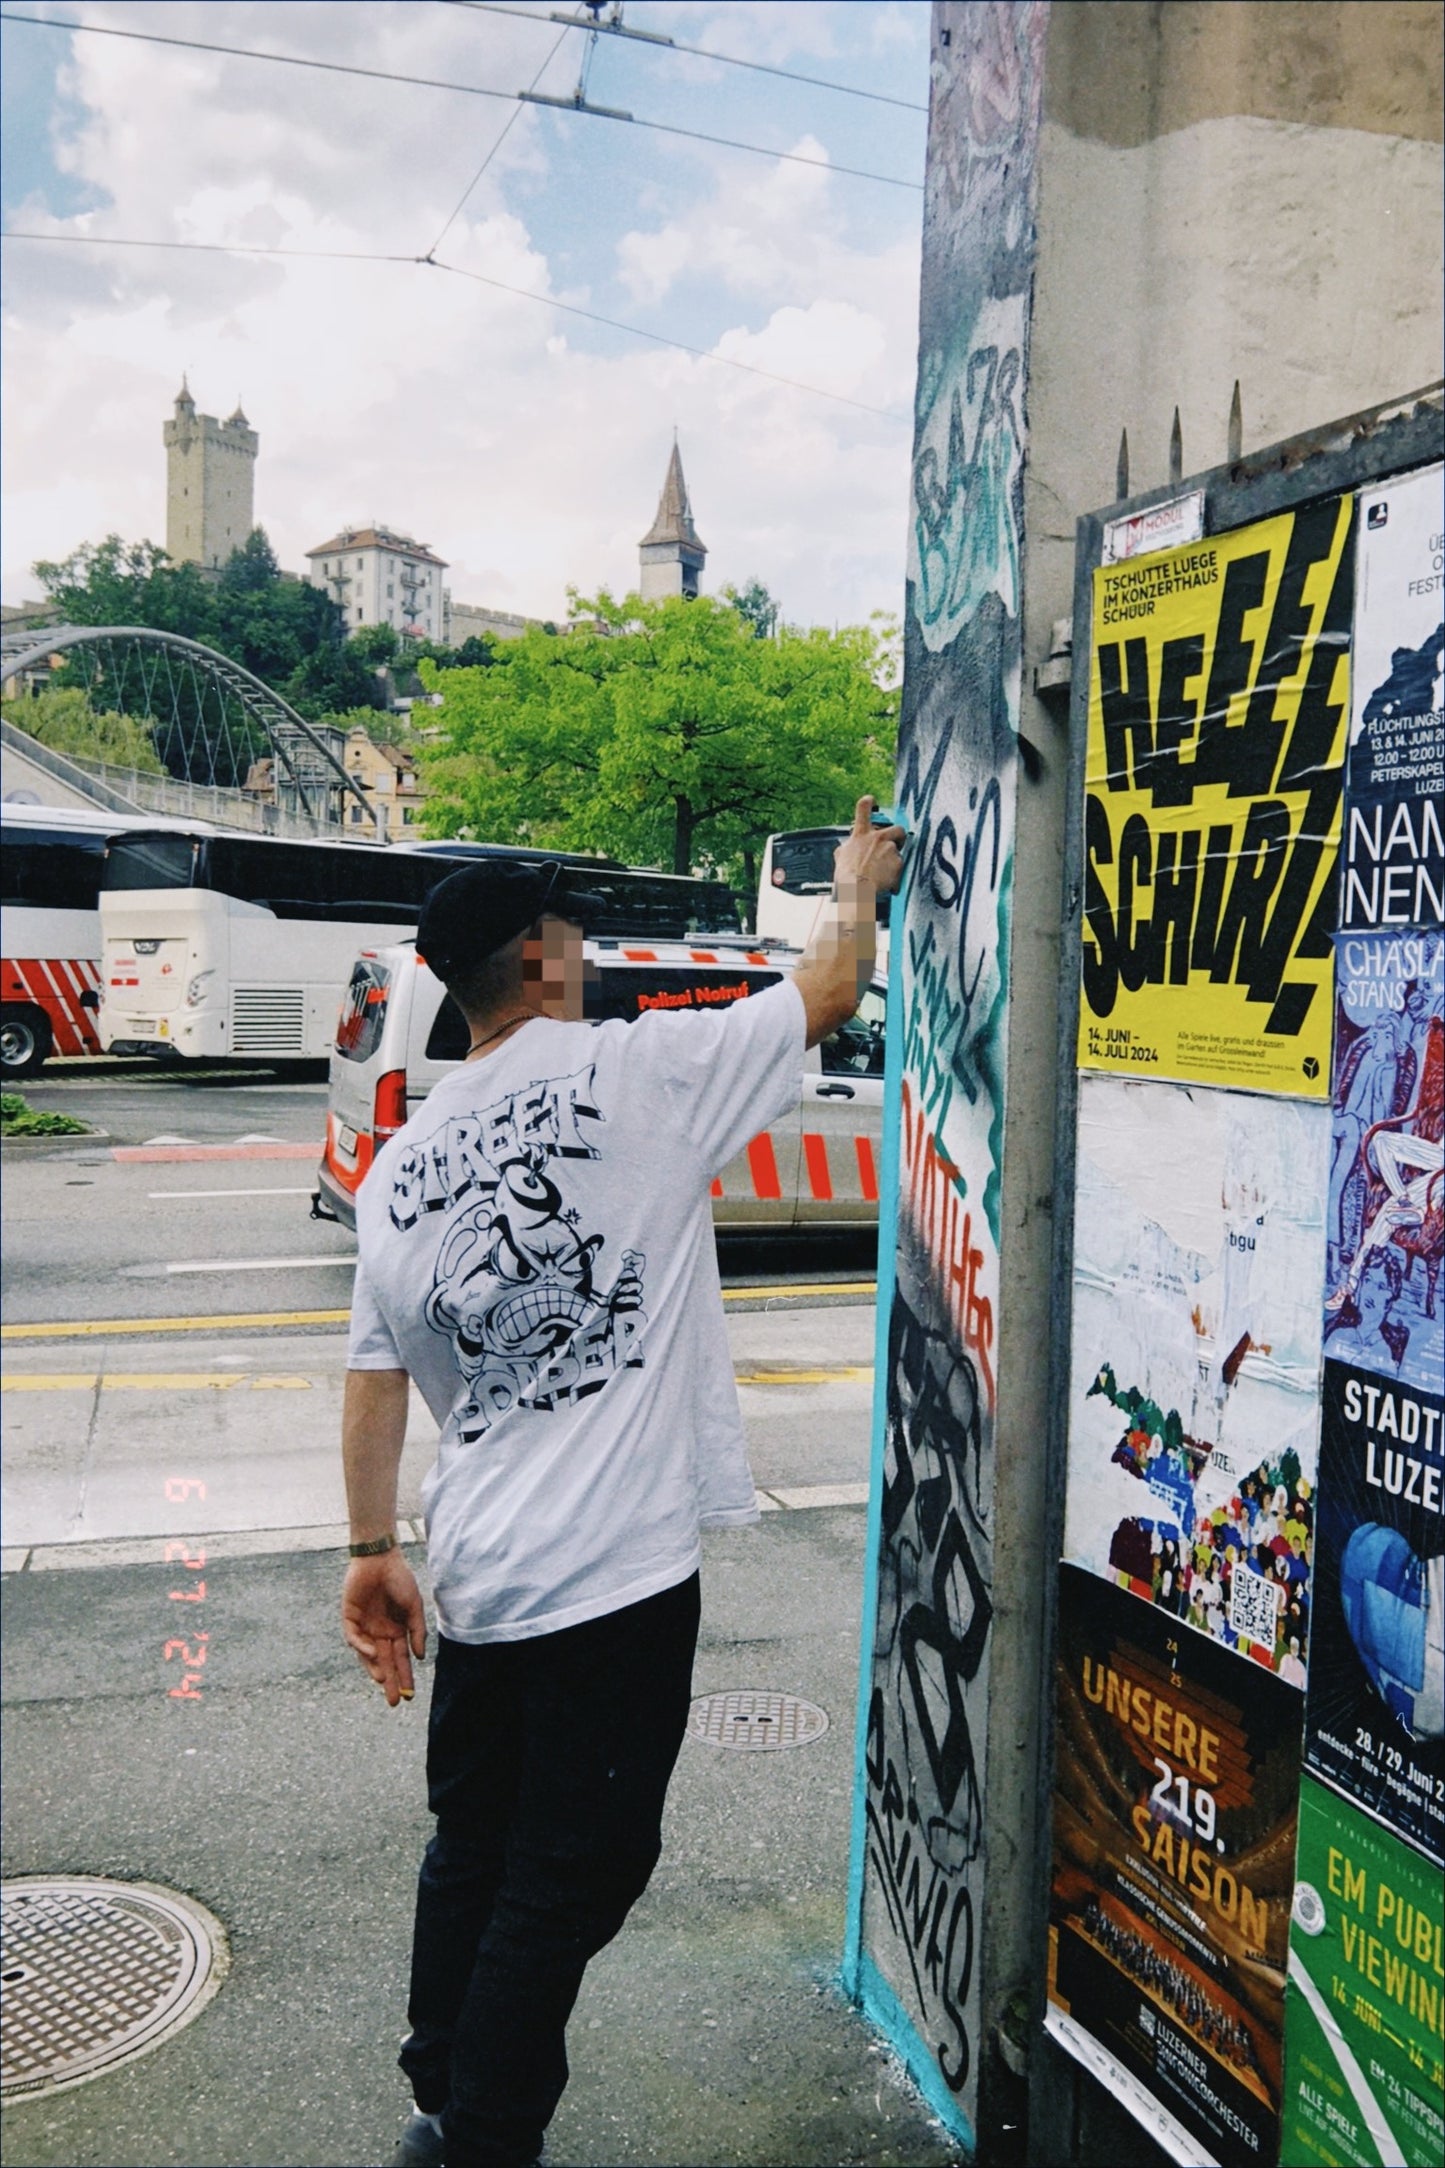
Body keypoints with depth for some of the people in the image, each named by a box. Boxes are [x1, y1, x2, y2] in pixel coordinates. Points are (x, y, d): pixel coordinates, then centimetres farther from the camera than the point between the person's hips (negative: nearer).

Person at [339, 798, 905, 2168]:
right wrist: (857, 883, 19)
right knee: (572, 1876, 8)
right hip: (616, 1576, -6)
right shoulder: (638, 1073, -11)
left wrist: (372, 1551, 11)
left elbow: (375, 1375, 6)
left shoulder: (401, 1165, 5)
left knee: (473, 1846, 22)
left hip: (478, 1576, 7)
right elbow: (830, 989, 0)